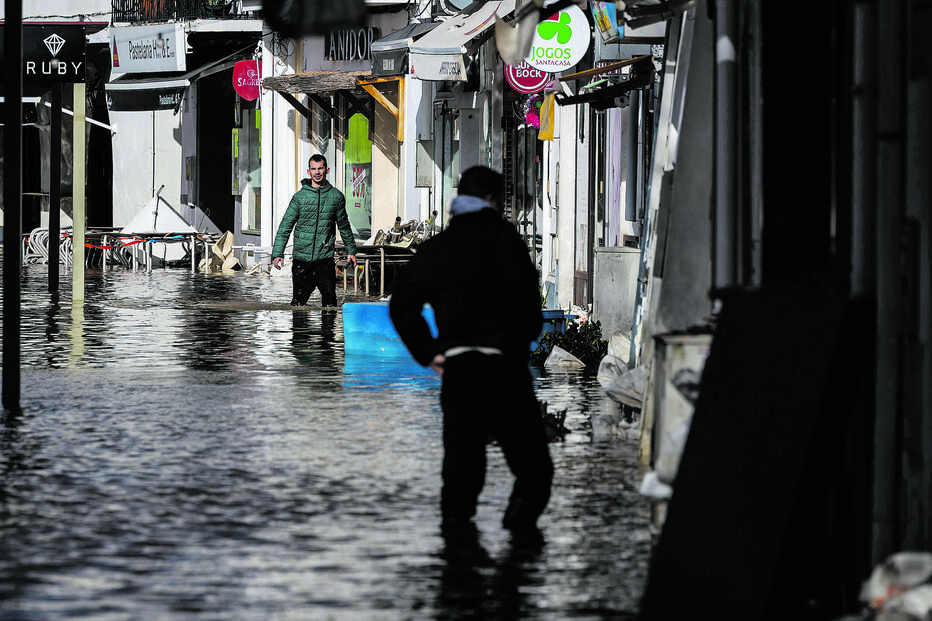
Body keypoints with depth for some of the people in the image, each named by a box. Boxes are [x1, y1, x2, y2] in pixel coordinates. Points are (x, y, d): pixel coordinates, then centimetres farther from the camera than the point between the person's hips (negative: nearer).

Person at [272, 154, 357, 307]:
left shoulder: (336, 196, 6)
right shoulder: (300, 197, 1)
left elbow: (344, 226, 18)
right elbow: (285, 226, 1)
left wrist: (351, 250, 22)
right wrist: (278, 253, -7)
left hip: (325, 259, 0)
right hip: (301, 258, 0)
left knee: (329, 301, -7)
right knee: (298, 302, 4)